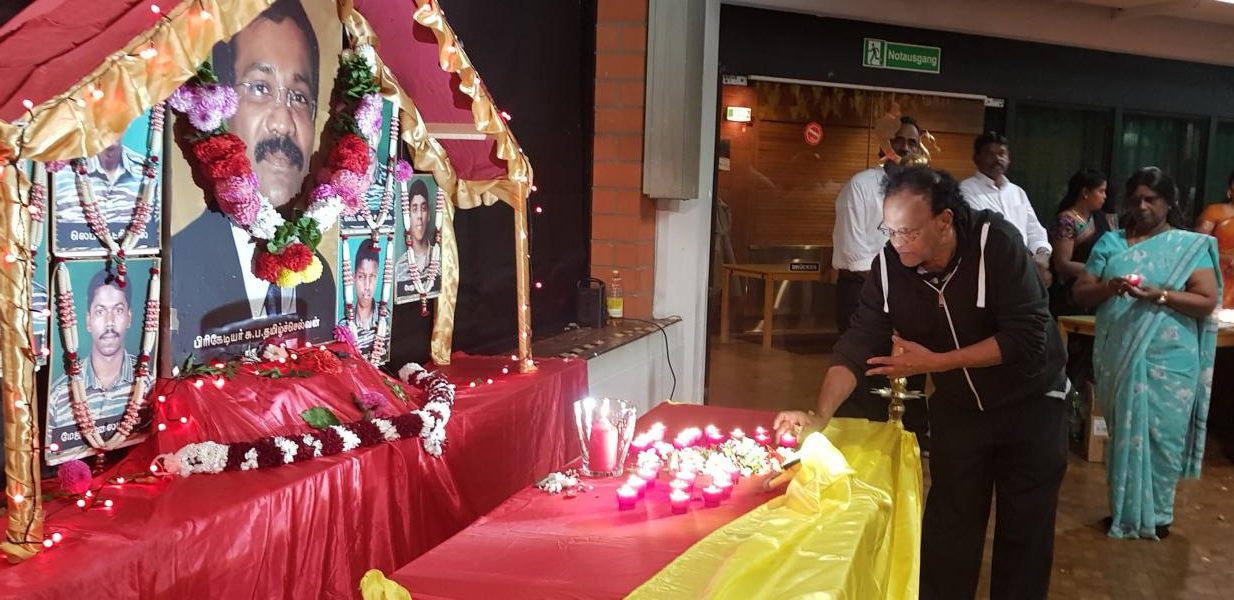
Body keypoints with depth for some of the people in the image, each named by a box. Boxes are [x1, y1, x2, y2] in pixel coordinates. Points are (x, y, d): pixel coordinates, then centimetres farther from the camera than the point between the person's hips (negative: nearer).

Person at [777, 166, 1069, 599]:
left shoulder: (997, 243, -27)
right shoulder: (889, 264, -16)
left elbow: (1026, 338, -29)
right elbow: (859, 344, -17)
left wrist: (933, 362, -30)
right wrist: (820, 416, -30)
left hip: (1029, 404, -3)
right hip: (958, 406, 3)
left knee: (1025, 529, 6)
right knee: (948, 526, 7)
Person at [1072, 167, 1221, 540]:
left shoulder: (1191, 247, 1)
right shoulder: (1111, 242, 8)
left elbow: (1207, 302, -6)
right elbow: (1081, 292, 4)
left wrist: (1159, 295, -20)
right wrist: (1109, 287, -16)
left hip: (1168, 361, -2)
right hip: (1119, 357, 3)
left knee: (1160, 435, 3)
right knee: (1123, 433, 11)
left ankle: (1156, 513, 20)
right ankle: (1124, 510, 24)